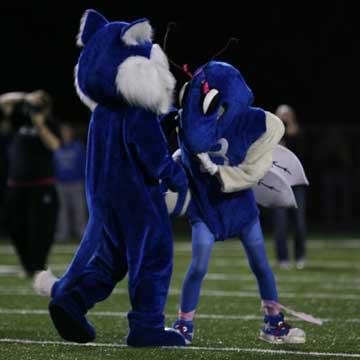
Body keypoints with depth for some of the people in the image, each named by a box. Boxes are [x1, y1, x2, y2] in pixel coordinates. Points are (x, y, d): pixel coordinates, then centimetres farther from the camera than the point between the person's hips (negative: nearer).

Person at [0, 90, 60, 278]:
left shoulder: (49, 126, 2)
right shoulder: (20, 120, 9)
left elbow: (54, 145, -16)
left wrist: (40, 125, -24)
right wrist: (25, 98, -13)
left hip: (41, 187, -4)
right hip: (16, 186, 4)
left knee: (40, 231, -9)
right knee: (17, 229, 5)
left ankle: (38, 270, -5)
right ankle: (28, 267, 19)